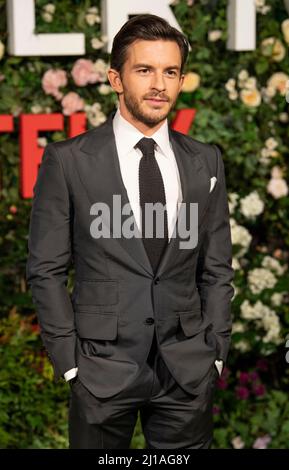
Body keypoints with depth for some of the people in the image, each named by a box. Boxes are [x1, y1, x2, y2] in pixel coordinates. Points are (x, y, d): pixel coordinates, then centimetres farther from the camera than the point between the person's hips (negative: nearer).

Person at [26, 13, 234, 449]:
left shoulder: (206, 161, 7)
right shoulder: (68, 160, -3)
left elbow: (216, 268, 10)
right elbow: (47, 270, -2)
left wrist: (216, 352, 5)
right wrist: (69, 361, -5)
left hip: (189, 371, 3)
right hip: (103, 368, -2)